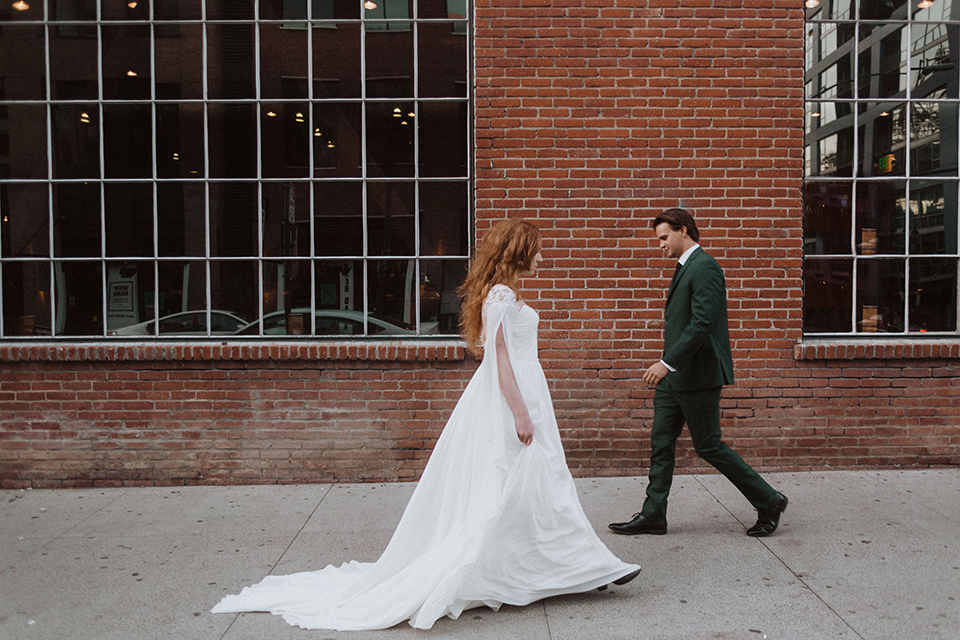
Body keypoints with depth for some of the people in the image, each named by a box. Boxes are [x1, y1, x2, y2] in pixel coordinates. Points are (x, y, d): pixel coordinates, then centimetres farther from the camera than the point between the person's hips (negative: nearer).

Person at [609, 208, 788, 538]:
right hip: (675, 375, 10)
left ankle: (769, 501, 15)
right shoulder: (685, 267, 16)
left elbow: (701, 324, -25)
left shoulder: (704, 267, -15)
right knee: (661, 443, 9)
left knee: (708, 446, -1)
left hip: (697, 375, -10)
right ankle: (652, 516, 16)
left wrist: (667, 363, -28)